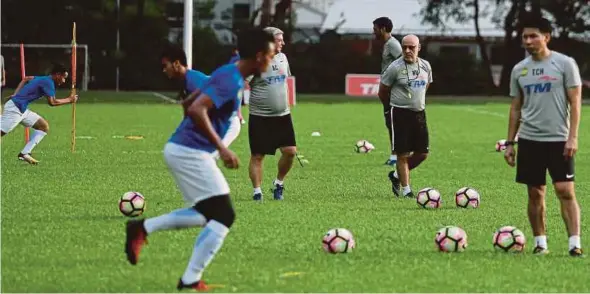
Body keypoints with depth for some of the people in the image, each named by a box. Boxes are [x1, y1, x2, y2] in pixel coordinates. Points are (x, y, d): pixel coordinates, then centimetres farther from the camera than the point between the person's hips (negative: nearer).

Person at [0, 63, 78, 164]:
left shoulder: (43, 79, 17)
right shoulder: (48, 82, -11)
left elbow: (25, 79, 31)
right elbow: (52, 102, -19)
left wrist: (16, 95, 22)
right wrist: (69, 100, -6)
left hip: (22, 110, 10)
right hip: (14, 108, -10)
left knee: (44, 126, 9)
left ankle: (24, 153, 5)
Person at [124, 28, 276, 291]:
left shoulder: (228, 74, 13)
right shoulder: (231, 81, -17)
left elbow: (195, 104, 25)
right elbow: (196, 110, -28)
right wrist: (221, 148, -25)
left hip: (182, 149, 10)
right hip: (191, 153, -10)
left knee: (207, 214, 20)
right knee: (223, 216, -5)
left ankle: (142, 228, 14)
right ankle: (190, 281, -4)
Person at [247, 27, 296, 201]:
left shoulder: (282, 58, 8)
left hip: (282, 115, 6)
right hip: (260, 117, -6)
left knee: (290, 151, -3)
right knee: (257, 156, 0)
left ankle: (279, 184, 17)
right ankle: (257, 191, 8)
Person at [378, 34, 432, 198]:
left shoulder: (426, 66, 6)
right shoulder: (395, 67, -10)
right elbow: (382, 92, -1)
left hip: (419, 113, 6)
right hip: (400, 115, -6)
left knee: (422, 153, 6)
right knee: (403, 154, -5)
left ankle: (397, 175, 26)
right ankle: (406, 189, 2)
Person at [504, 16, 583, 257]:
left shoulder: (565, 64, -3)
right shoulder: (519, 70, 10)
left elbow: (575, 102, -4)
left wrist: (572, 137, -12)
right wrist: (509, 142, 10)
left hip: (558, 139, -4)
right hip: (529, 139, 4)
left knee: (566, 191, -10)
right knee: (535, 193, 5)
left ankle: (575, 243, -11)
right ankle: (540, 243, 13)